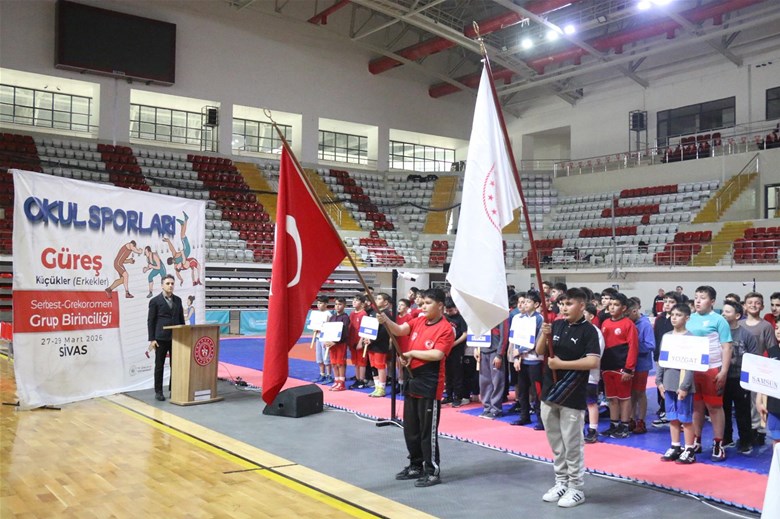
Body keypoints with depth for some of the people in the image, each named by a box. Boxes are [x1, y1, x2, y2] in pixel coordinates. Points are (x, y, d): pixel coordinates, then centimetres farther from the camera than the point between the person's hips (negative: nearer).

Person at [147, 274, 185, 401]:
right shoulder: (155, 301, -3)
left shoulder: (178, 300, 10)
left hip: (176, 338, 4)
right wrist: (152, 339, -8)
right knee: (159, 366, 4)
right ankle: (158, 392, 13)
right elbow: (150, 321, -3)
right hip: (161, 338, -4)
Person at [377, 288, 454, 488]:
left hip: (430, 385, -8)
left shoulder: (446, 328, -14)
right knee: (410, 428, 16)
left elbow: (437, 354, -22)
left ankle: (433, 471, 12)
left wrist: (411, 353, -13)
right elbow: (400, 330, -5)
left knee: (428, 430, 0)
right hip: (412, 381, 8)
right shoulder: (418, 321, 8)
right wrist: (386, 321, -25)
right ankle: (416, 466, 30)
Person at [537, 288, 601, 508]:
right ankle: (561, 483, 28)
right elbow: (539, 352, 9)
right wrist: (544, 335, -10)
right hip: (550, 392, 6)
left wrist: (562, 363, -18)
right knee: (556, 443, 15)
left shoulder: (588, 330, -9)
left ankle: (576, 488, 13)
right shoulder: (556, 325, 7)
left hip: (572, 397, -6)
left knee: (573, 445, 2)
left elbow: (593, 362, -18)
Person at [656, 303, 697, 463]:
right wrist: (659, 381, 6)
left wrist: (684, 386, -16)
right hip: (669, 383, 6)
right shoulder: (666, 336, 9)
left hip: (683, 384, -5)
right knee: (672, 417, 12)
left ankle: (689, 450, 10)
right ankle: (675, 447, 22)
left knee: (686, 418, 1)